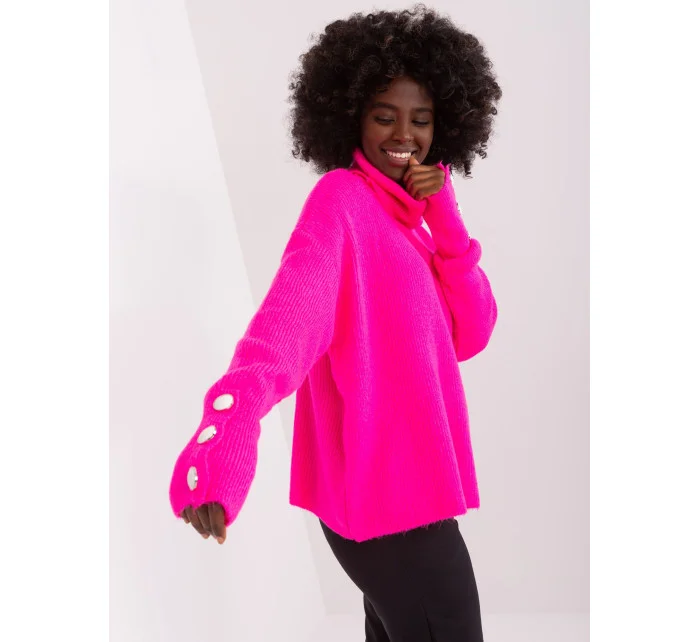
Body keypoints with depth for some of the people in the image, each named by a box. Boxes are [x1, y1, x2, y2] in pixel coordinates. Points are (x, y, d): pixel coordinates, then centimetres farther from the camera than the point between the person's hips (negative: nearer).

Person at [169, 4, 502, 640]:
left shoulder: (407, 214, 11)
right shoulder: (339, 200, -15)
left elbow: (469, 337, 2)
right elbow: (290, 314, -34)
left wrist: (444, 219, -10)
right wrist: (226, 439, -51)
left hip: (405, 481, 9)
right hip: (386, 490, -9)